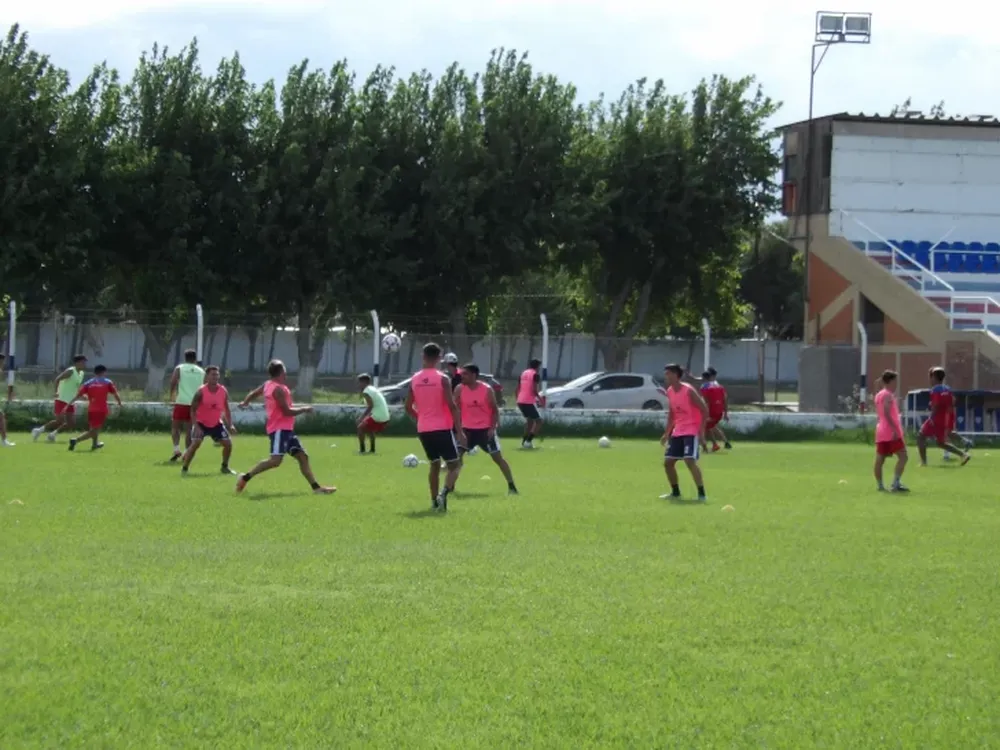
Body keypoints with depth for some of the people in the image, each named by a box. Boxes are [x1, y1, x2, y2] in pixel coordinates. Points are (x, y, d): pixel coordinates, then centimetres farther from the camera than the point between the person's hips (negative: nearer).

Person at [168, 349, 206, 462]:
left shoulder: (179, 368, 4)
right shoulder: (201, 372, 12)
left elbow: (173, 382, -7)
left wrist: (172, 396, 6)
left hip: (181, 402, -2)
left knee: (175, 426, 7)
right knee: (189, 429, 6)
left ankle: (177, 449, -10)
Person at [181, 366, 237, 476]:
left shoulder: (223, 391, -8)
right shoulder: (201, 392, -20)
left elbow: (227, 409, 5)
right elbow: (193, 410, -15)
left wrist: (230, 425, -5)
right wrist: (196, 427, -24)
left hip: (216, 423, 4)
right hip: (201, 423, -4)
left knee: (228, 443, -3)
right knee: (195, 444, -22)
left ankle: (225, 467, 18)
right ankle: (184, 468, -11)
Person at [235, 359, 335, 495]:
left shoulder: (268, 385, 13)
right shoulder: (279, 389, -15)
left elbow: (253, 394, 26)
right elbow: (287, 411, -18)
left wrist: (245, 403, 47)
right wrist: (304, 409, -5)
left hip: (286, 429, 11)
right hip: (279, 429, -11)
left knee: (302, 456, 5)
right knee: (276, 460, -20)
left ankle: (316, 487, 0)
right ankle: (246, 477, -13)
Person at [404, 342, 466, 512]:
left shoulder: (415, 380, 4)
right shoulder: (442, 379, -10)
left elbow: (408, 407, 10)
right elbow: (452, 406, -14)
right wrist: (459, 431, -12)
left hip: (423, 430, 5)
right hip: (442, 428, -5)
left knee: (434, 464, 21)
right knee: (454, 465, 3)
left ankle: (434, 501, 17)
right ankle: (443, 492, -21)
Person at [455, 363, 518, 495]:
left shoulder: (487, 390, -10)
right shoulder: (459, 390, -4)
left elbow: (495, 410, -4)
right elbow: (457, 410, 1)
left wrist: (493, 427, -14)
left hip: (485, 429, -2)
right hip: (467, 429, 2)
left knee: (497, 457, -1)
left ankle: (511, 486, 5)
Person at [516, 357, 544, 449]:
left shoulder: (523, 374, 15)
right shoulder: (535, 375, -6)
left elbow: (518, 389, 17)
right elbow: (534, 390, -16)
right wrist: (540, 399, -3)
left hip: (520, 401, 8)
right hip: (529, 401, -7)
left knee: (529, 420, 25)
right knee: (538, 421, 3)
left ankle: (524, 441, 18)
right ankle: (528, 441, -10)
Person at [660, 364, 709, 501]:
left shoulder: (688, 390, -16)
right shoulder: (670, 391, 8)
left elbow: (705, 410, -15)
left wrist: (701, 431, -20)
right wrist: (666, 433, 17)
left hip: (691, 431, -8)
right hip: (677, 432, 8)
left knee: (690, 460, -21)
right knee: (667, 462, 7)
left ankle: (701, 494, -16)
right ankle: (675, 492, 23)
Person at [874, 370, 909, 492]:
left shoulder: (879, 395, 17)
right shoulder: (888, 395, -10)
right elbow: (887, 413, -21)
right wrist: (894, 428, -26)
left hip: (880, 431, 9)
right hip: (891, 431, -9)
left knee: (880, 459, 7)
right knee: (902, 456, -8)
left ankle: (880, 485, 7)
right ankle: (895, 483, -15)